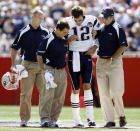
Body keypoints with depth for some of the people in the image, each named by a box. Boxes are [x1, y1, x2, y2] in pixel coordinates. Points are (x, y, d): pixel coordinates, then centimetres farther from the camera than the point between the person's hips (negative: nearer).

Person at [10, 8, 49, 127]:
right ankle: (24, 118, 5)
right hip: (28, 65, -2)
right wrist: (13, 65, 1)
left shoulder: (45, 32, 8)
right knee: (26, 93, -2)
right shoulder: (24, 32, 1)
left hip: (43, 65, 2)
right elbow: (14, 48, 6)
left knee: (45, 91, -2)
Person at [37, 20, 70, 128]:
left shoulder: (64, 40, 10)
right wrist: (43, 70, -13)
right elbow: (39, 55, -7)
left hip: (62, 71, 6)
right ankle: (45, 119, -11)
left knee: (60, 98, 5)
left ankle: (53, 120, 10)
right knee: (49, 95, -12)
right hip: (50, 70, -6)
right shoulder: (48, 40, -9)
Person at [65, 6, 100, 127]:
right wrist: (69, 39, -18)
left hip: (87, 56, 1)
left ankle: (90, 117, -9)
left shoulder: (91, 20, -4)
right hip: (73, 57, -1)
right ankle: (77, 120, 7)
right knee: (75, 89, 0)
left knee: (87, 85, -10)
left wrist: (94, 47, 0)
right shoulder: (67, 22, -6)